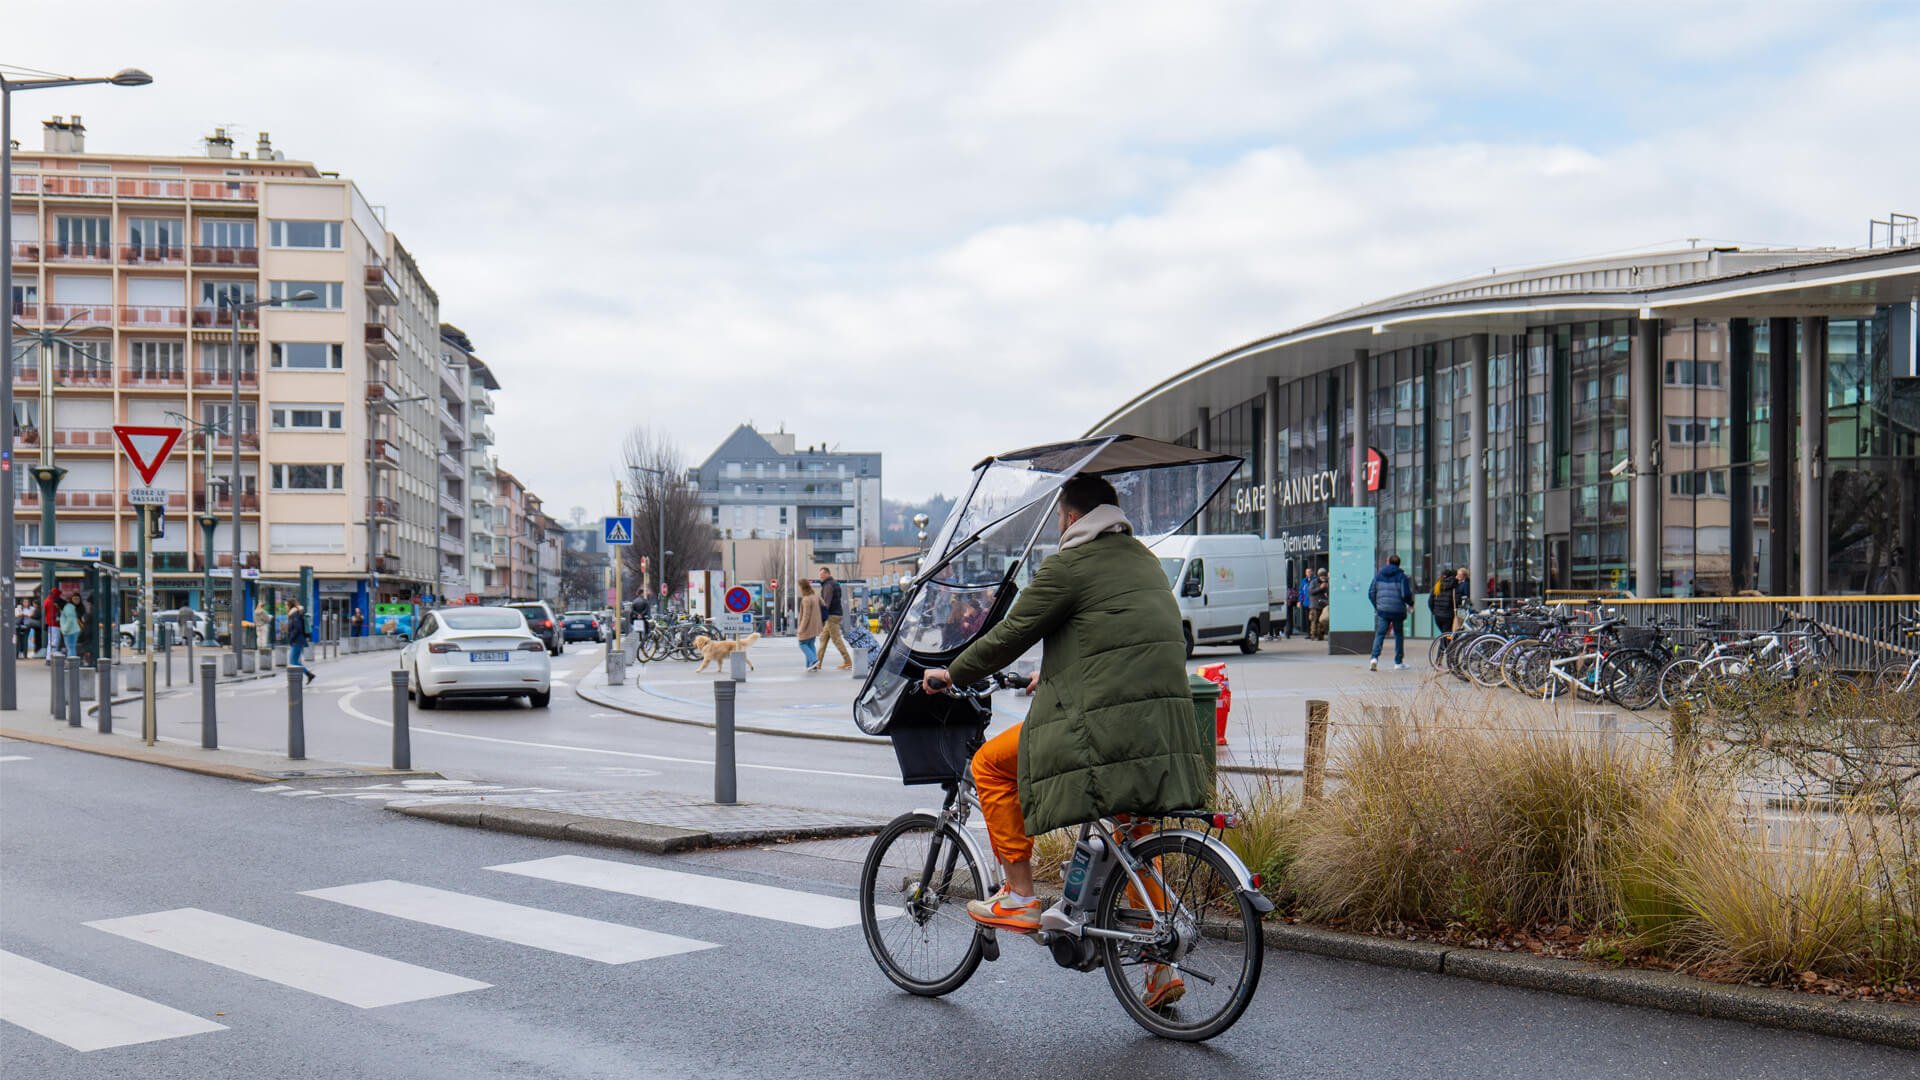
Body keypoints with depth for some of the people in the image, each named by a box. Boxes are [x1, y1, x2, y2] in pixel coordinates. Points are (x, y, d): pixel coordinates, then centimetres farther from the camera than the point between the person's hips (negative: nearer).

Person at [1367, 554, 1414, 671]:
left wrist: (1376, 606, 20)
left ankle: (1374, 658, -19)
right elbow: (1406, 594, -10)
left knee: (1379, 634, 1)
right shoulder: (1401, 576, -3)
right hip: (1398, 611, -1)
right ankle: (1398, 662, 15)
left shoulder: (1379, 575, 6)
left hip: (1382, 610, 2)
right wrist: (1411, 603, 11)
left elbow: (1371, 593, 6)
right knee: (1399, 635, 11)